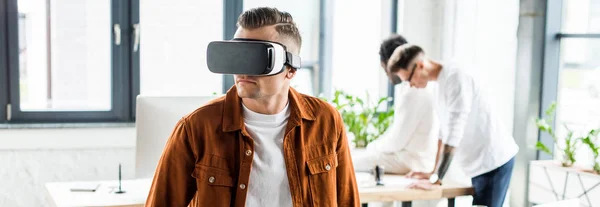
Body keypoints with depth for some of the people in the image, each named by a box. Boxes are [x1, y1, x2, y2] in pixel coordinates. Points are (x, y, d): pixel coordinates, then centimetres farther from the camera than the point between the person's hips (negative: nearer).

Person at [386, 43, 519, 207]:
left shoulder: (454, 76, -18)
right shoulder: (443, 81, 10)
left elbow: (454, 133, -24)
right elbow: (446, 131, 16)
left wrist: (435, 179, -24)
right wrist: (434, 172, 14)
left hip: (493, 160, -9)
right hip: (483, 162, 9)